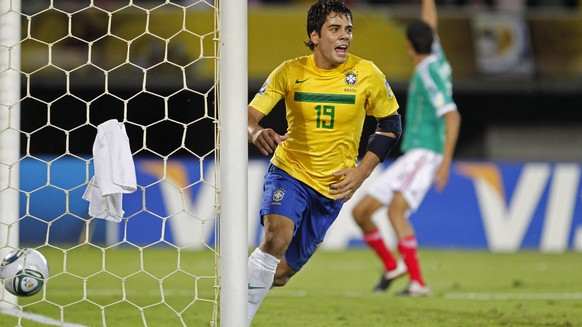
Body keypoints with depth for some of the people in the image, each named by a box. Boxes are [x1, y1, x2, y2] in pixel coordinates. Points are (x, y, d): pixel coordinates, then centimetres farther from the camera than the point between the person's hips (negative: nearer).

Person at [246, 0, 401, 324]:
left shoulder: (367, 75, -8)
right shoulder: (290, 72, -9)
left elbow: (391, 125, 4)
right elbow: (249, 117, -11)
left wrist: (361, 172, -6)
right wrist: (257, 133, -36)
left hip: (333, 186, 2)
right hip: (289, 171, -2)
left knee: (280, 273, 4)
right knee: (277, 236, -31)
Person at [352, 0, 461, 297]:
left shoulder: (430, 73, -13)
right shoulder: (435, 58, 12)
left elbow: (452, 116, -22)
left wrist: (446, 160, -30)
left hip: (424, 156, -10)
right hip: (409, 159, 10)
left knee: (395, 211, -31)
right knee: (361, 212, 9)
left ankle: (417, 282, -36)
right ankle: (392, 266, 25)